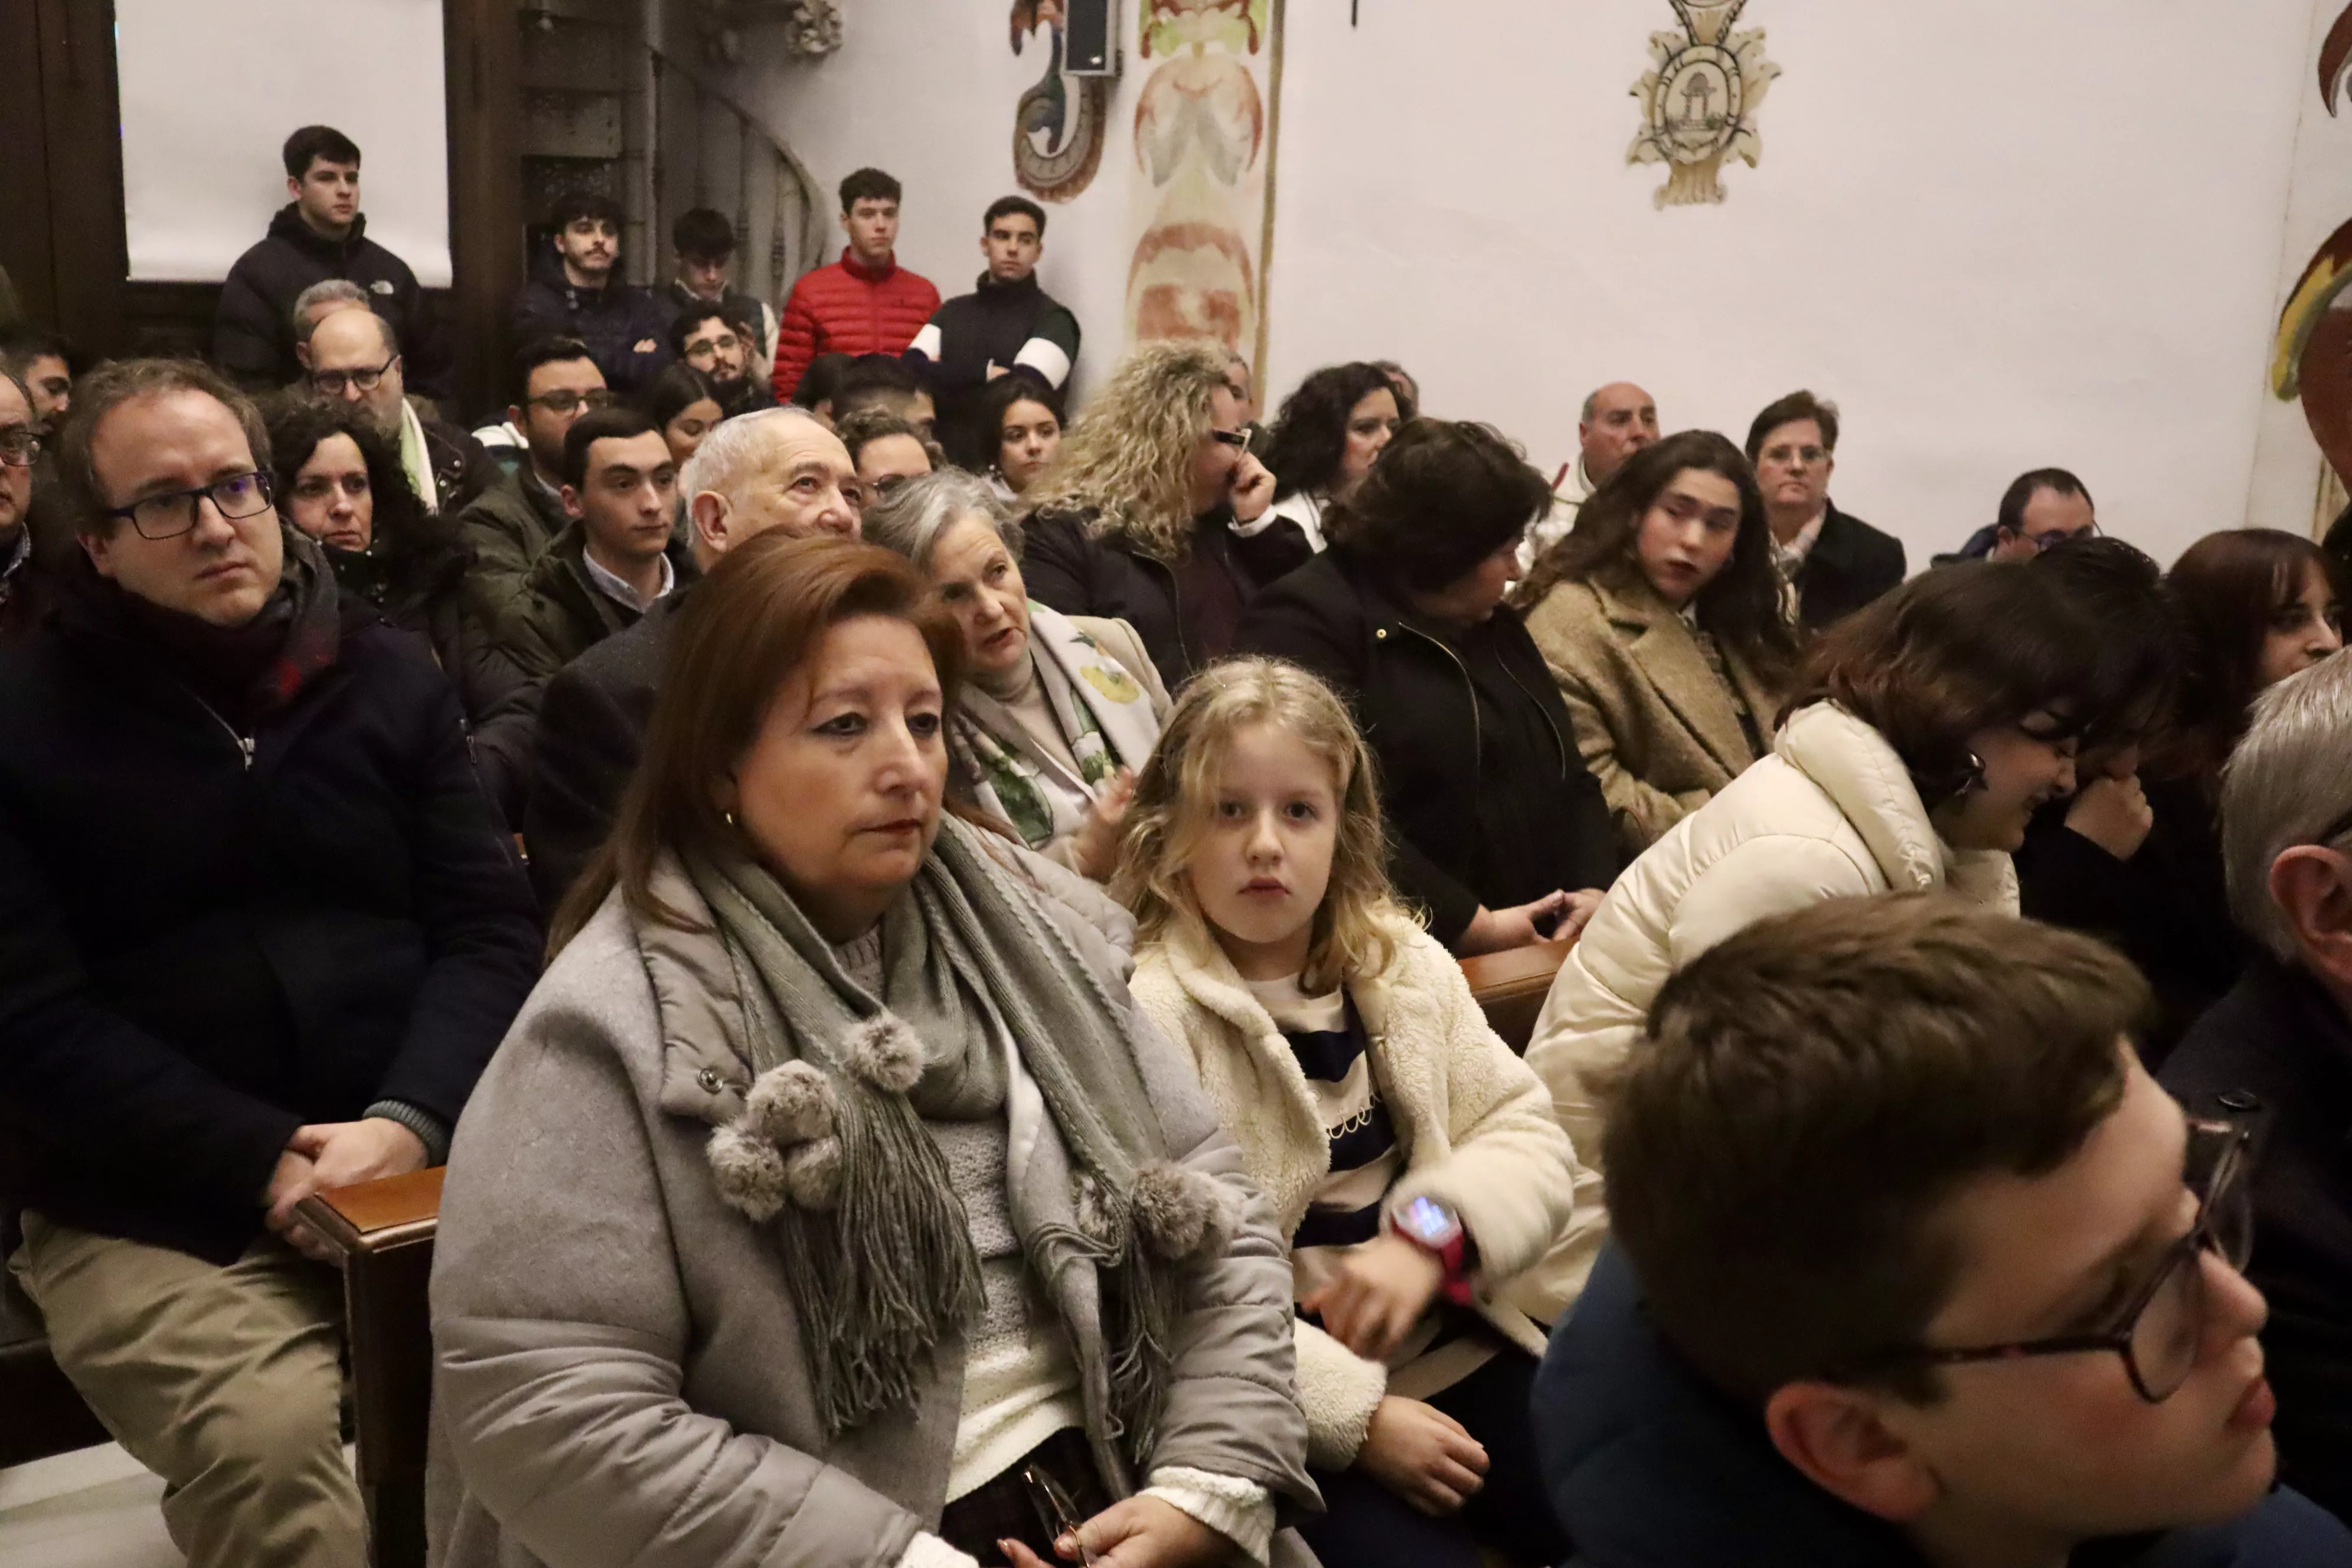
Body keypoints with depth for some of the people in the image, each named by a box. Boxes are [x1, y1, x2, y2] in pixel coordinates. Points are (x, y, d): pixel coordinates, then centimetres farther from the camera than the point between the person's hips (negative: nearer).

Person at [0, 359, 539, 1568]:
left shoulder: (388, 676, 11)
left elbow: (490, 928, 6)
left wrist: (407, 1123, -13)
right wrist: (264, 1164, -15)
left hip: (415, 1164, 3)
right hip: (154, 1217, -2)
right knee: (271, 1439, -31)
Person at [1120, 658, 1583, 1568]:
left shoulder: (1404, 964, 6)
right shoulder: (1144, 1015, -15)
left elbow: (1531, 1142, 4)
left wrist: (1429, 1236, -15)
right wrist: (1352, 1414, -19)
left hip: (1451, 1350, 6)